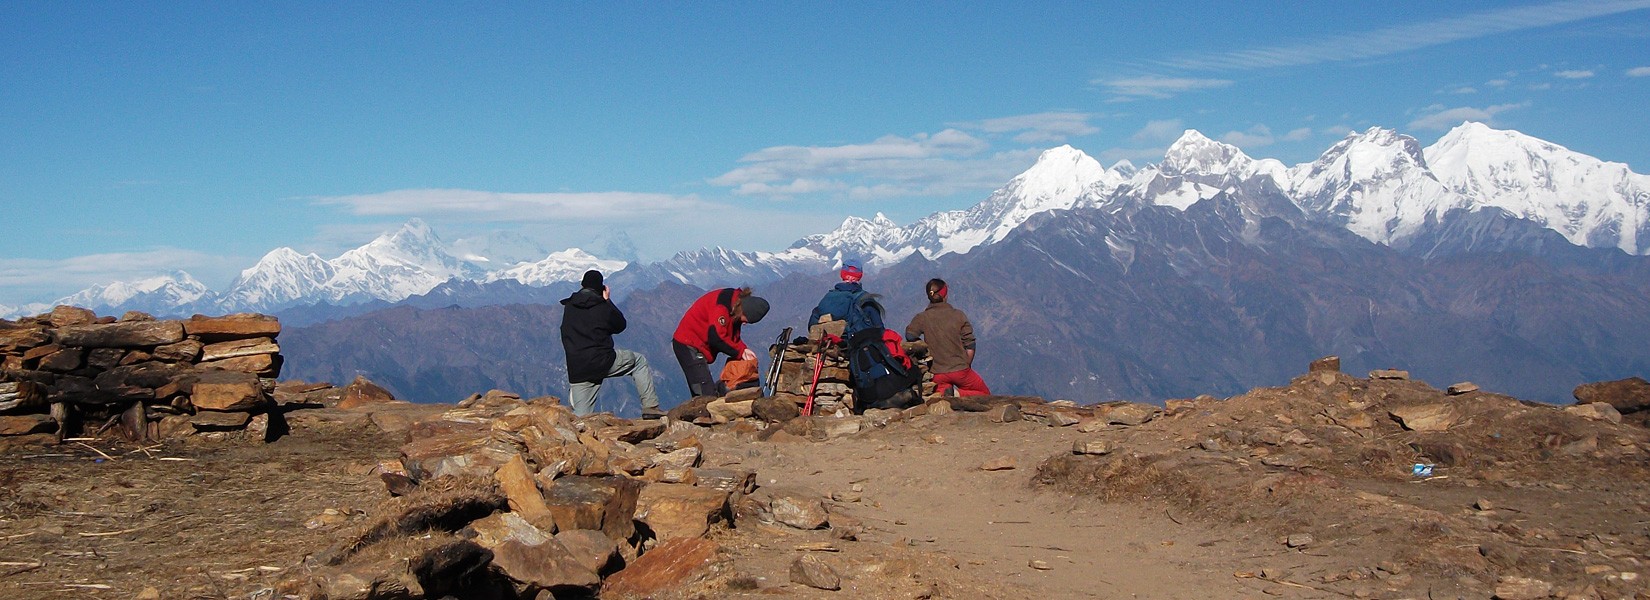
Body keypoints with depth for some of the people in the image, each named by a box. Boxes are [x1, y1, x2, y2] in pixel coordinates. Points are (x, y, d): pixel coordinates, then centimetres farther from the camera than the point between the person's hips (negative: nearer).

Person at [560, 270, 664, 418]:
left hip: (576, 371, 4)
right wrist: (608, 301, 17)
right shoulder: (603, 307, -3)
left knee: (580, 419, 10)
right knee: (639, 361, 21)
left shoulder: (568, 306, 9)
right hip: (603, 361, -4)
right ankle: (650, 407, 12)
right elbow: (620, 325, 12)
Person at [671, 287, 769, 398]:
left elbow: (732, 335, 11)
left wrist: (743, 349, -8)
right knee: (707, 394, -16)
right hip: (688, 344, -10)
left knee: (701, 396, 8)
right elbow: (716, 337, -28)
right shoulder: (722, 305, -24)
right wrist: (740, 352, -18)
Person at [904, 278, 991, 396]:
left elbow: (910, 336, -13)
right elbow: (970, 345, -2)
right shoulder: (958, 315, -2)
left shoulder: (922, 318, -2)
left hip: (937, 374, 1)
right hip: (960, 370, -1)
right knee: (985, 393, 15)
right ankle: (959, 394, -15)